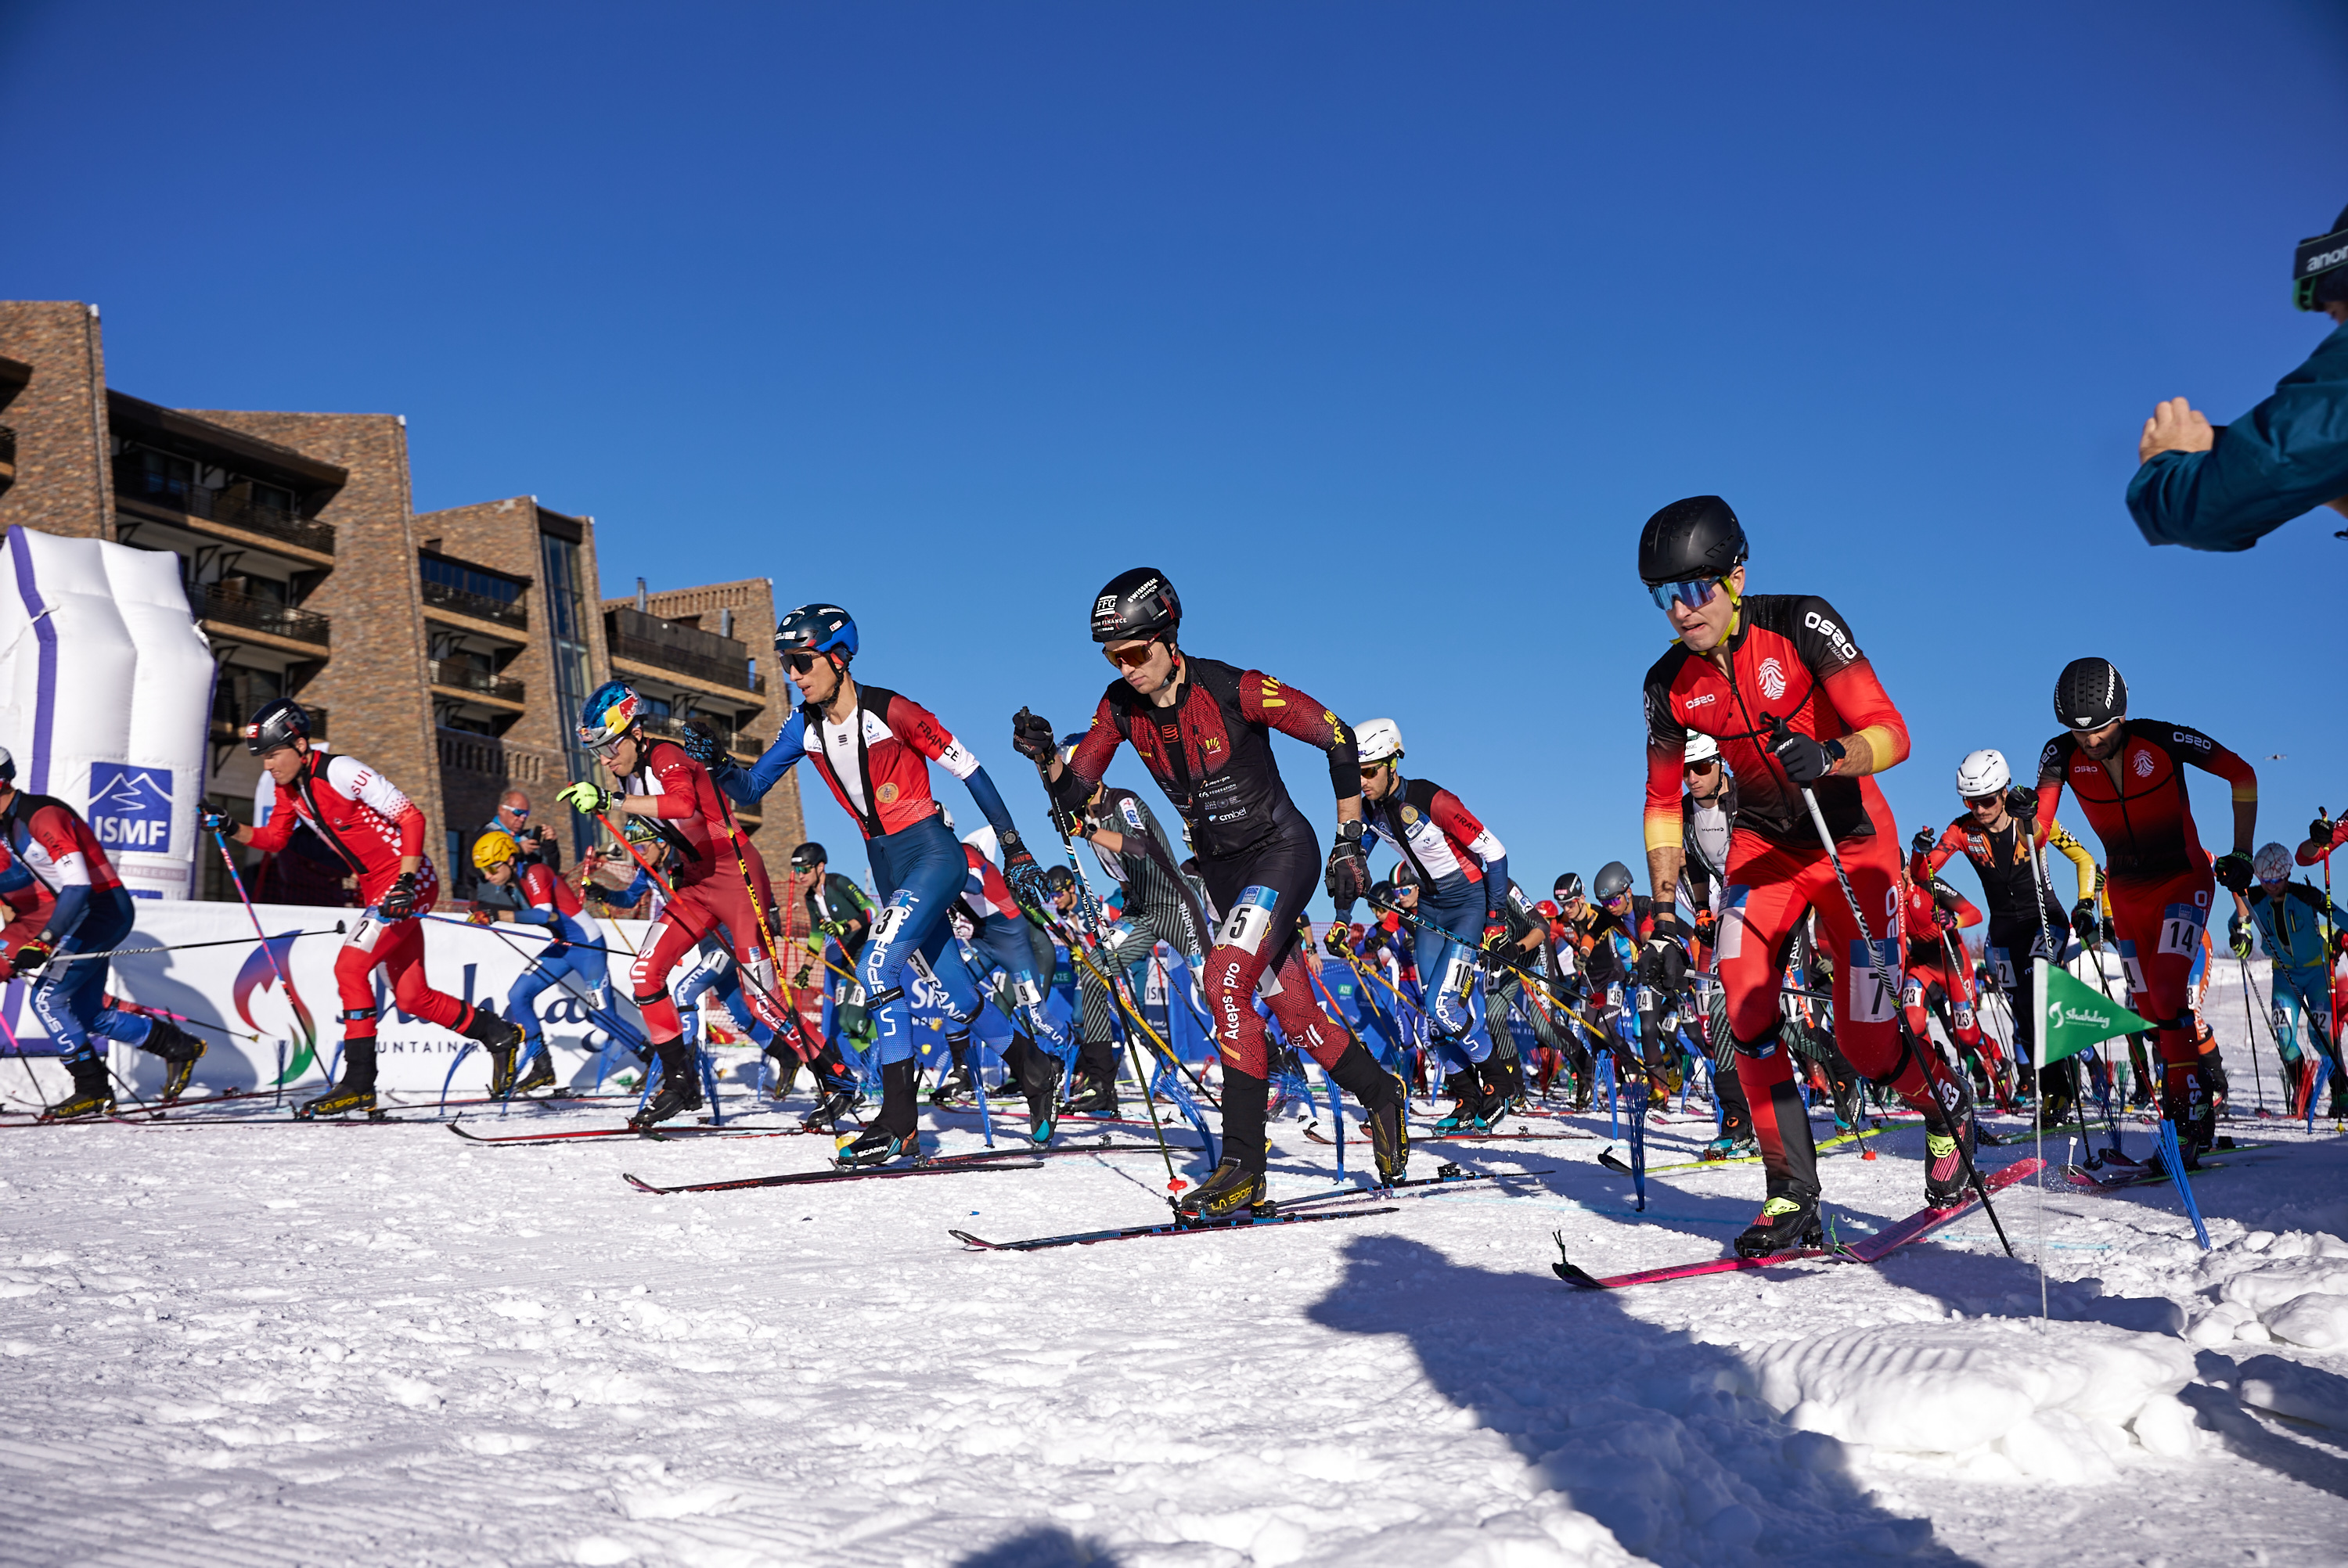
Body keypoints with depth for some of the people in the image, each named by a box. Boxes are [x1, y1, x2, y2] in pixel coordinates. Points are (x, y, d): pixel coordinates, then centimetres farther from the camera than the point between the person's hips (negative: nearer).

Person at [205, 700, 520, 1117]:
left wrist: (405, 883, -27)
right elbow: (274, 839, 17)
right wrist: (228, 828, -1)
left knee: (349, 967, -16)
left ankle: (359, 1082, -11)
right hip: (377, 890, 9)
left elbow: (411, 817, -20)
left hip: (411, 882, -9)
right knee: (411, 998, 7)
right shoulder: (288, 788, 5)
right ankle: (498, 1034, 24)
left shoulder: (338, 771, -19)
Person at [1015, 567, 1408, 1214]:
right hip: (1220, 869, 6)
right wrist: (1044, 756, -25)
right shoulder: (1121, 707, -6)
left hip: (1281, 851, -6)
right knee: (1296, 1017, 9)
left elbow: (1339, 738, -14)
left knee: (1225, 982, -24)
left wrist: (1350, 843, -13)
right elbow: (1073, 792, -3)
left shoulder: (1234, 690, -22)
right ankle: (1380, 1097, 35)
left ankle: (1244, 1162, -18)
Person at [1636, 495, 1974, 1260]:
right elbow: (1663, 804, 5)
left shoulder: (1801, 624, -20)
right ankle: (1792, 1196, -10)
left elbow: (1890, 733, -23)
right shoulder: (1671, 685, -7)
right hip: (1765, 844, 3)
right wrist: (1663, 916, -1)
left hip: (1853, 839, -3)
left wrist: (1828, 756, -44)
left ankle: (1946, 1105, 30)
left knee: (1867, 1044, -5)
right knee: (1743, 1002, -20)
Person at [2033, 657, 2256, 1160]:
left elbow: (2242, 774, -8)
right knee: (2151, 1011, 4)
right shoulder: (2063, 755, -12)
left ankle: (2192, 1106, -12)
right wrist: (2028, 832, -39)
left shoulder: (2162, 740, -20)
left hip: (2183, 879, -4)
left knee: (2166, 994, -21)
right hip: (2125, 891, 4)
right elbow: (2040, 822, -15)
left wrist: (2241, 854, -10)